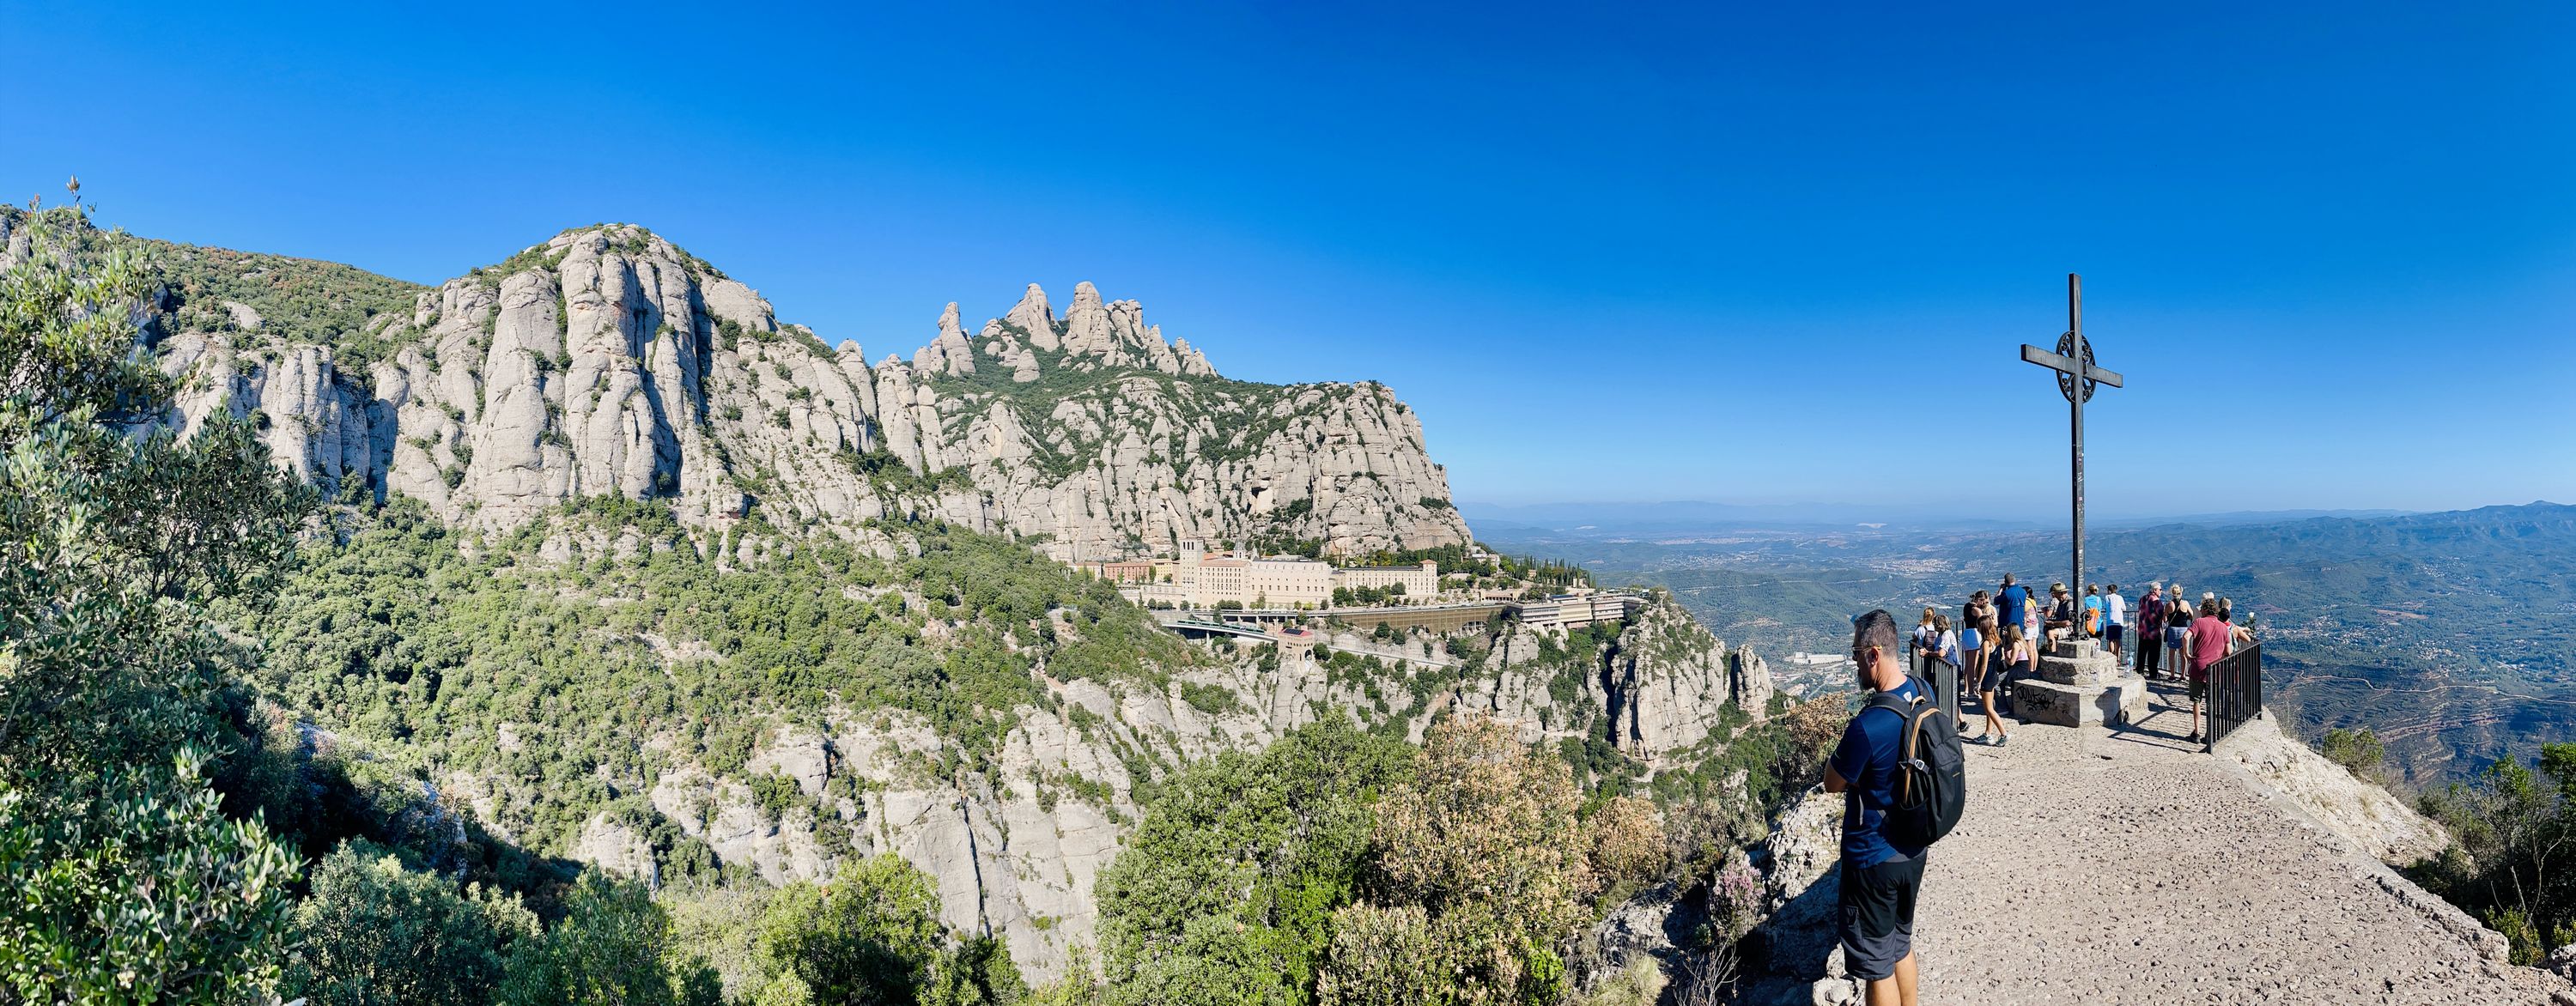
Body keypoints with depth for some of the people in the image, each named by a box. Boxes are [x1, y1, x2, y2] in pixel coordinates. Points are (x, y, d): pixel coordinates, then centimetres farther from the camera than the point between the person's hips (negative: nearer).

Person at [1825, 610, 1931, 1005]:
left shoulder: (1868, 726, -31)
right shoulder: (1923, 694, -5)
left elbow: (1833, 784, -15)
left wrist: (1842, 746, -4)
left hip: (1873, 859, -8)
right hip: (1913, 852, 8)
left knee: (1876, 964, 8)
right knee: (1900, 943, 25)